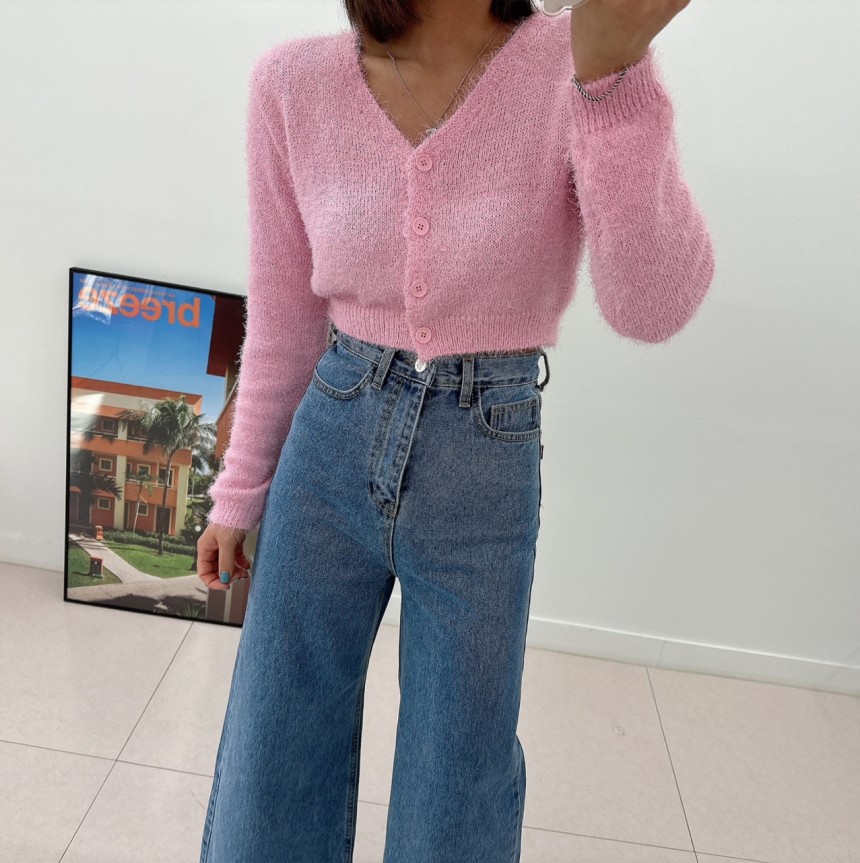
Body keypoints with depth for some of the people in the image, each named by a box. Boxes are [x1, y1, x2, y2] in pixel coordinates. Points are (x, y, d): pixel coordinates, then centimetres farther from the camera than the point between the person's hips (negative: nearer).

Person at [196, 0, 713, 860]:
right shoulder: (292, 83, -5)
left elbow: (652, 309, -23)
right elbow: (282, 322, 3)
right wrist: (238, 495, 11)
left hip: (487, 471, -1)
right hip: (330, 446, 2)